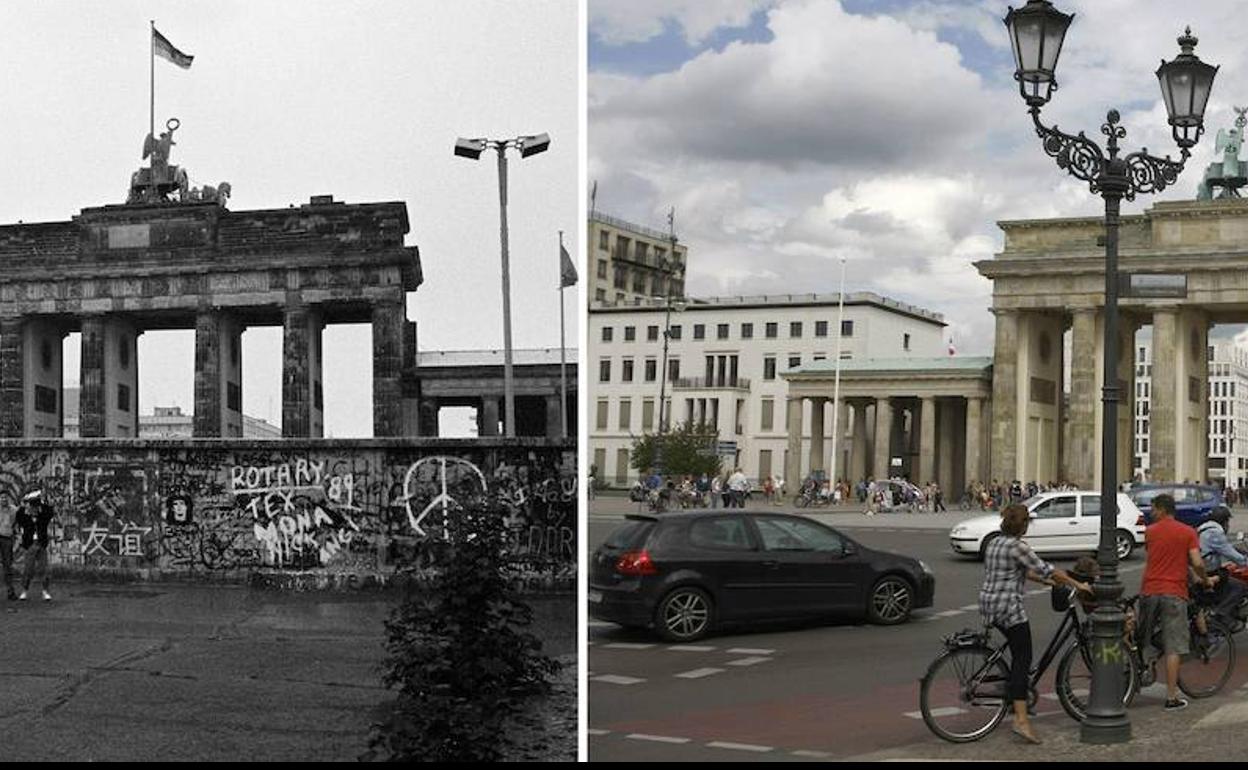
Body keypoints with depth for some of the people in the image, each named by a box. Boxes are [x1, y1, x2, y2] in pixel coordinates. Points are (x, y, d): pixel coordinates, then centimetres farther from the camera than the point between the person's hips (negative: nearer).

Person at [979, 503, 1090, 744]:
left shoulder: (994, 543, 15)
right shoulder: (1017, 546, -13)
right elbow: (1045, 569, -13)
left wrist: (1050, 582, 25)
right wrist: (1077, 584, -5)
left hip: (988, 603, 9)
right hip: (1008, 606, -9)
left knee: (1018, 652, 25)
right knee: (1022, 659, -10)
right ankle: (1021, 719, -17)